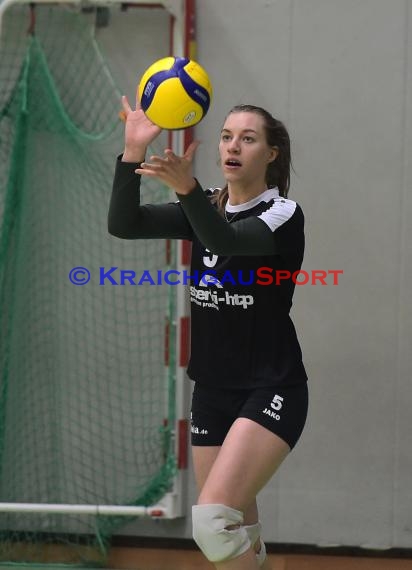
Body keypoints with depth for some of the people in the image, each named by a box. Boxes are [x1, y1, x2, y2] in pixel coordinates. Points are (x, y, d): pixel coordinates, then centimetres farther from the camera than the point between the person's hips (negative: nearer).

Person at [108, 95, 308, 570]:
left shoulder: (283, 213, -9)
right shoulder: (205, 209, 7)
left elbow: (228, 241, -30)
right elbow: (124, 224, -8)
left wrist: (187, 188, -49)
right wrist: (133, 151, -23)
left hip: (271, 390, -6)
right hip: (211, 390, 6)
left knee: (211, 520, -22)